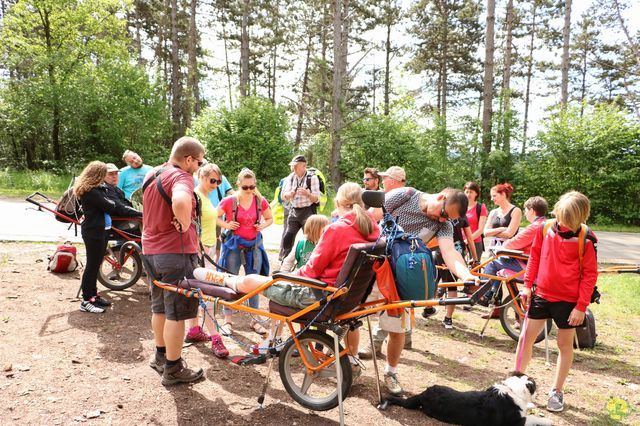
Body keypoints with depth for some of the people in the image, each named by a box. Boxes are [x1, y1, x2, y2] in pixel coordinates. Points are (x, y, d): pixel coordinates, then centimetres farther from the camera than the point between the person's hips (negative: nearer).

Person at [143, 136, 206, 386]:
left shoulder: (151, 175, 12)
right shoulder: (181, 177, -18)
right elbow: (180, 202, -40)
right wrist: (185, 224, -23)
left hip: (150, 249, 9)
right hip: (176, 252, -9)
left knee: (159, 306, 21)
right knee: (176, 313, 2)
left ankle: (160, 355, 37)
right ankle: (173, 369, 13)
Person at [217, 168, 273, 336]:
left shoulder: (260, 201, -2)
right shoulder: (229, 201, -9)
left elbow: (270, 218, 13)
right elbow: (214, 216, 2)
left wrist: (262, 225, -6)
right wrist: (226, 225, -13)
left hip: (254, 245, 2)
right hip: (233, 245, -2)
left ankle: (255, 320, 20)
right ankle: (228, 320, 18)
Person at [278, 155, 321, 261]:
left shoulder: (312, 178, -8)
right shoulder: (290, 178, 5)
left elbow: (316, 199, -11)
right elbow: (283, 197, 8)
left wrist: (307, 194, -31)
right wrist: (289, 194, -15)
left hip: (308, 211, -4)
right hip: (293, 211, 4)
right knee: (287, 237, 3)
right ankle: (283, 260, 16)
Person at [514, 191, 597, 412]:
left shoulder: (585, 240, -14)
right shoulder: (544, 229, -4)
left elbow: (590, 275, -9)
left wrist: (581, 306, -11)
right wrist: (527, 284, 3)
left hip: (568, 301, -3)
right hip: (541, 295, 3)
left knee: (565, 344, 11)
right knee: (525, 338, 5)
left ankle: (557, 392, 26)